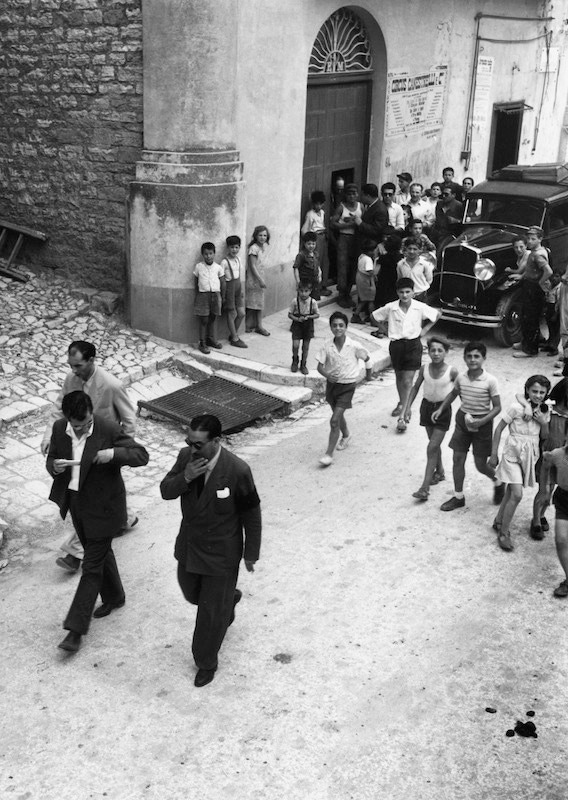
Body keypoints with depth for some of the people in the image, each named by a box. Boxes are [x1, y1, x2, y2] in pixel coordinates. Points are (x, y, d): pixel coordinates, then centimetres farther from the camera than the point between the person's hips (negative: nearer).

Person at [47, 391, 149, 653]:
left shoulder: (109, 431, -21)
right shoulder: (59, 428, -6)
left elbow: (142, 455, -18)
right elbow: (51, 459, 5)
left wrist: (114, 453, -36)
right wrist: (54, 466, -19)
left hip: (102, 507, -6)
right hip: (75, 502, 6)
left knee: (92, 567, 0)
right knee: (100, 553, 24)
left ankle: (76, 629, 5)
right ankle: (113, 597, 47)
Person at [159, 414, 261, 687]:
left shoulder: (237, 471, -28)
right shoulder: (186, 456, -14)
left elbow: (251, 514, -15)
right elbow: (166, 491, -6)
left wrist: (251, 553, -6)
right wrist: (185, 477, -27)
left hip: (221, 553, -5)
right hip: (188, 546, 5)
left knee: (212, 611, 10)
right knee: (191, 593, 27)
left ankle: (206, 662, 34)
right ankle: (229, 598, 57)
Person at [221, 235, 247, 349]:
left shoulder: (238, 259, 6)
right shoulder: (225, 262, -16)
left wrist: (241, 290, 16)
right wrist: (223, 295, -16)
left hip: (238, 287, 7)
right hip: (229, 287, -7)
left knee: (241, 313, 8)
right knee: (232, 314, 2)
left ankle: (233, 334, 26)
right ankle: (235, 339, 11)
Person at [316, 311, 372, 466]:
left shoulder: (354, 346, -15)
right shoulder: (327, 346, -10)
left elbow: (367, 358, 3)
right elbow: (320, 366, -7)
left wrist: (369, 374, 17)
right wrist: (327, 375, -27)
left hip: (347, 386, -4)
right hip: (332, 383, 4)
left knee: (334, 420, -13)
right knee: (338, 415, 25)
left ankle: (329, 454, -8)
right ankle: (346, 435, 55)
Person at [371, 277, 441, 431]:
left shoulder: (420, 307, -10)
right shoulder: (390, 308, -8)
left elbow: (437, 314, 7)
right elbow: (374, 316, 8)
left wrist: (425, 329, 4)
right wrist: (385, 329, 5)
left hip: (413, 345, -2)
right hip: (396, 344, 2)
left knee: (407, 382, -8)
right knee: (399, 377, 20)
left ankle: (402, 416, -6)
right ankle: (401, 403, 46)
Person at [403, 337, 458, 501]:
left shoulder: (451, 371, -17)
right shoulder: (424, 369, -8)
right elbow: (416, 387, 5)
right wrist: (408, 407, 1)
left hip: (443, 409, -4)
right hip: (427, 406, 4)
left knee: (432, 447, -7)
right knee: (434, 444, 19)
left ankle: (425, 487, -6)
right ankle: (439, 471, 43)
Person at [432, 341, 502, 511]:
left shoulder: (490, 381, -18)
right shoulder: (461, 377, -5)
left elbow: (497, 407, -13)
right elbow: (453, 393, 16)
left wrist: (481, 422, -24)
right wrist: (441, 409, 7)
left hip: (482, 422, -4)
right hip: (463, 418, 4)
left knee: (480, 465, 3)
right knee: (458, 458, 5)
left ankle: (498, 482, 36)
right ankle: (458, 497, 20)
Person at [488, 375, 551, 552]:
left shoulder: (544, 411, 2)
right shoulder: (517, 407, -15)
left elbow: (544, 437, 7)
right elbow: (499, 429, -8)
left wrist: (543, 422, -13)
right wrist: (494, 454, -7)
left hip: (530, 455, 5)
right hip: (513, 453, -5)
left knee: (511, 491, 15)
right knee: (517, 494, -12)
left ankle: (499, 522, 34)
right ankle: (504, 533, 0)